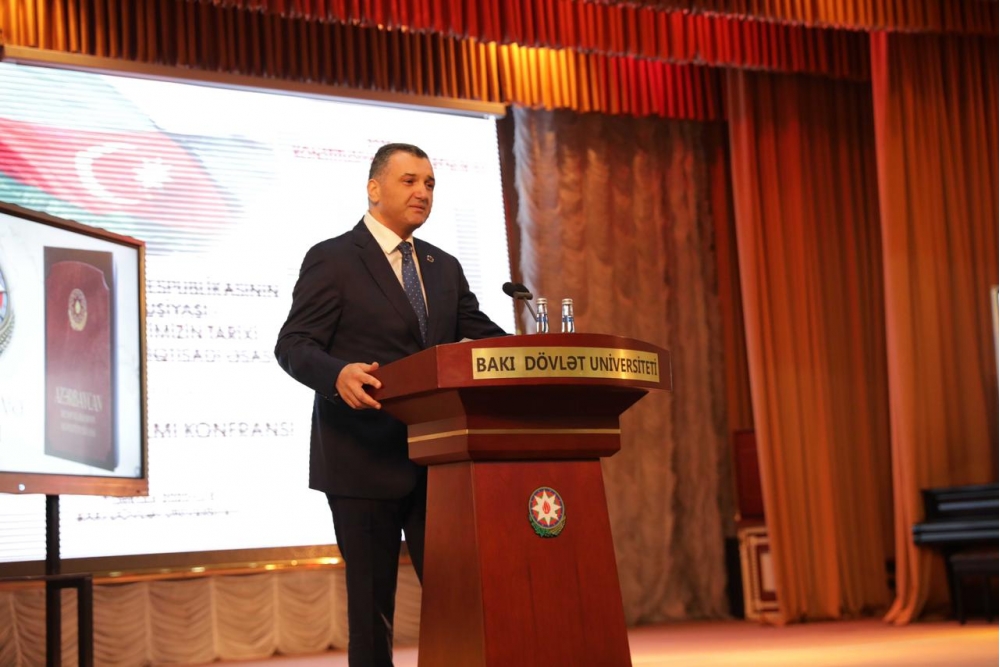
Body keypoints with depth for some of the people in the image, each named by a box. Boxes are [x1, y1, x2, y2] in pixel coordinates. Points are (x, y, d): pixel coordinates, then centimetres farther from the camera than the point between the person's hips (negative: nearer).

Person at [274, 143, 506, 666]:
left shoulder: (444, 267, 16)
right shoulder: (332, 260, -3)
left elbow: (483, 335, 10)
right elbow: (293, 345, -9)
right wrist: (338, 373, -31)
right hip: (364, 461, -5)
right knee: (372, 601, 2)